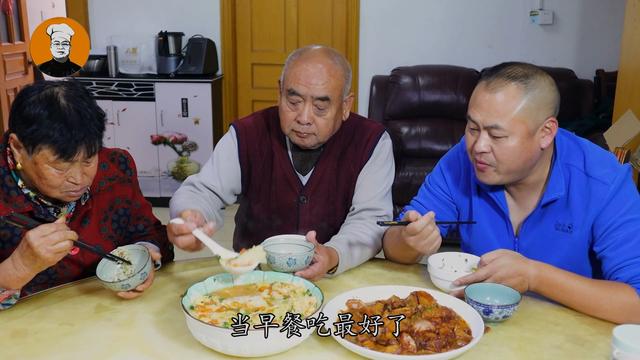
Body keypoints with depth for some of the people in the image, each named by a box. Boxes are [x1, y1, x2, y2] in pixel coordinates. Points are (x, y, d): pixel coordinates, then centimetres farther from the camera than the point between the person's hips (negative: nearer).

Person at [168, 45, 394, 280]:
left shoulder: (371, 142, -7)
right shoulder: (247, 135, -4)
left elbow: (372, 219, -11)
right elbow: (204, 191, -4)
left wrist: (334, 256, -31)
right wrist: (189, 220, -28)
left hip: (340, 278, -2)